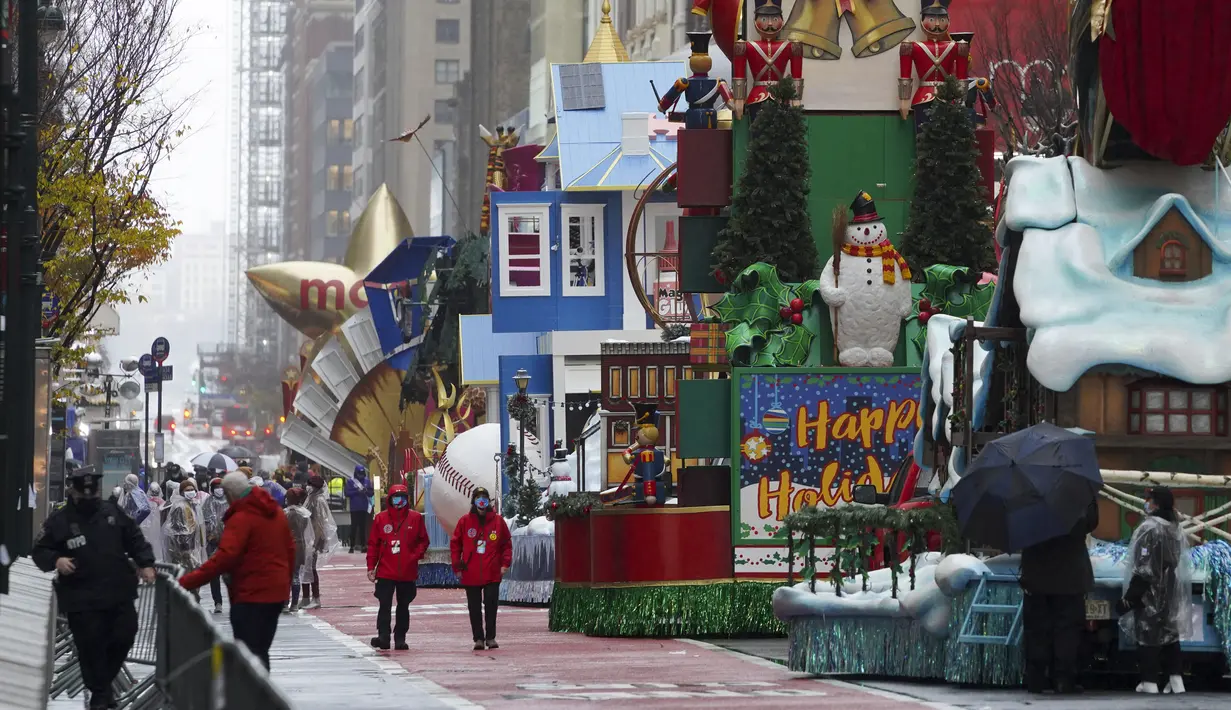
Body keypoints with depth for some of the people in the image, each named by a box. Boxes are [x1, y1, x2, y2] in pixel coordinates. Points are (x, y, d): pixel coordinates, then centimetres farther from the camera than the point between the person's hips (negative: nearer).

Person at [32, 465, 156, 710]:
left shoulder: (112, 512, 6)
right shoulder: (59, 521, -4)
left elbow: (134, 538, 14)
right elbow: (39, 551, 1)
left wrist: (145, 563, 3)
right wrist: (55, 560, -19)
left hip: (119, 593, 3)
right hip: (82, 599, -3)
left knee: (124, 637, 7)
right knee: (90, 645, -2)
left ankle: (104, 680, 30)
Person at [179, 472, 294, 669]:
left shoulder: (241, 518, -16)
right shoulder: (276, 512, 11)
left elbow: (224, 557, -26)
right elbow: (290, 550, 20)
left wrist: (187, 582, -29)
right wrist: (285, 582, 33)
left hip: (251, 595, -9)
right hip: (277, 592, 9)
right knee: (260, 651, 16)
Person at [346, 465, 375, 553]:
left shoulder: (367, 481, 8)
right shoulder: (350, 481, 0)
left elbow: (372, 493, 8)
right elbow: (347, 493, -6)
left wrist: (366, 491, -13)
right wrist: (357, 491, -17)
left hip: (364, 508, 2)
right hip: (354, 508, -2)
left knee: (363, 526, 4)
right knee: (354, 527, -3)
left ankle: (363, 545, 7)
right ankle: (352, 546, -1)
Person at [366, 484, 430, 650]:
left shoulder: (415, 518, 3)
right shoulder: (381, 518, 3)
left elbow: (423, 541, 9)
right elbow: (373, 544, 4)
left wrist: (417, 555, -8)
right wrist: (371, 566, 0)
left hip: (407, 572, 1)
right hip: (386, 572, -1)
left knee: (403, 606, 9)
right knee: (385, 605, -7)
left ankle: (400, 638, 15)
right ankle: (383, 637, -8)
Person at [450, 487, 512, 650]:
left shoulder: (497, 521, 3)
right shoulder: (465, 521, 2)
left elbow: (507, 544, 9)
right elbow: (455, 544, 6)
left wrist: (505, 563, -2)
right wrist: (457, 566, 0)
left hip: (492, 574, 0)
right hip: (471, 574, 0)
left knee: (491, 605, 1)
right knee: (474, 608, 4)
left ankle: (490, 637, 10)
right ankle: (478, 638, 9)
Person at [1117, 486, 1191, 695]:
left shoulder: (1149, 529, -20)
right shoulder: (1176, 529, 8)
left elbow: (1143, 569, -22)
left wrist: (1129, 597, -18)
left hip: (1150, 593, -8)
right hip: (1170, 592, 8)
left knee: (1148, 637, -3)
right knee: (1170, 633, 13)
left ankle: (1150, 683, -3)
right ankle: (1176, 681, 12)